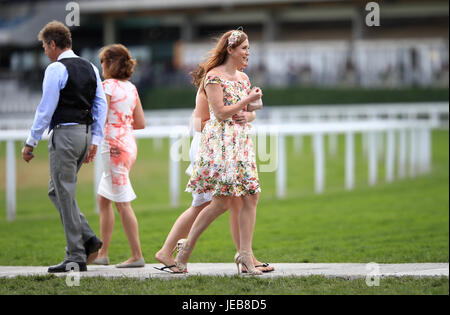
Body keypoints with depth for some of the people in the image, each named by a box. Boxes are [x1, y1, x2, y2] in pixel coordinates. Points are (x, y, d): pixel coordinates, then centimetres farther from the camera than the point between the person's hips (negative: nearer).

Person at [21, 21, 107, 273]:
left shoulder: (56, 69, -10)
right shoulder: (90, 68, 13)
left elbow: (46, 109, -13)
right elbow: (101, 105, 12)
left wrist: (31, 143, -6)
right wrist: (95, 141, 14)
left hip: (65, 133, -8)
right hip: (86, 133, 8)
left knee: (65, 195, -2)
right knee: (57, 191, 18)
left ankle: (76, 258, -2)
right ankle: (88, 239, 7)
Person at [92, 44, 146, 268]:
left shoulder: (107, 86, -10)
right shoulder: (131, 88, 12)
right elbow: (140, 123, 13)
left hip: (114, 146, -8)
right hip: (129, 143, 8)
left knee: (122, 202, -5)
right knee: (103, 199, 15)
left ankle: (137, 256, -5)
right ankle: (102, 253, 17)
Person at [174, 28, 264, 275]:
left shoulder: (243, 77, 16)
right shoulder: (213, 76, -7)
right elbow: (220, 112, -13)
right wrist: (248, 100, -12)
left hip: (241, 141, 8)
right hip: (220, 141, -8)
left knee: (251, 196, -3)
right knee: (222, 201, -11)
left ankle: (245, 253, -2)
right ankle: (187, 246, 3)